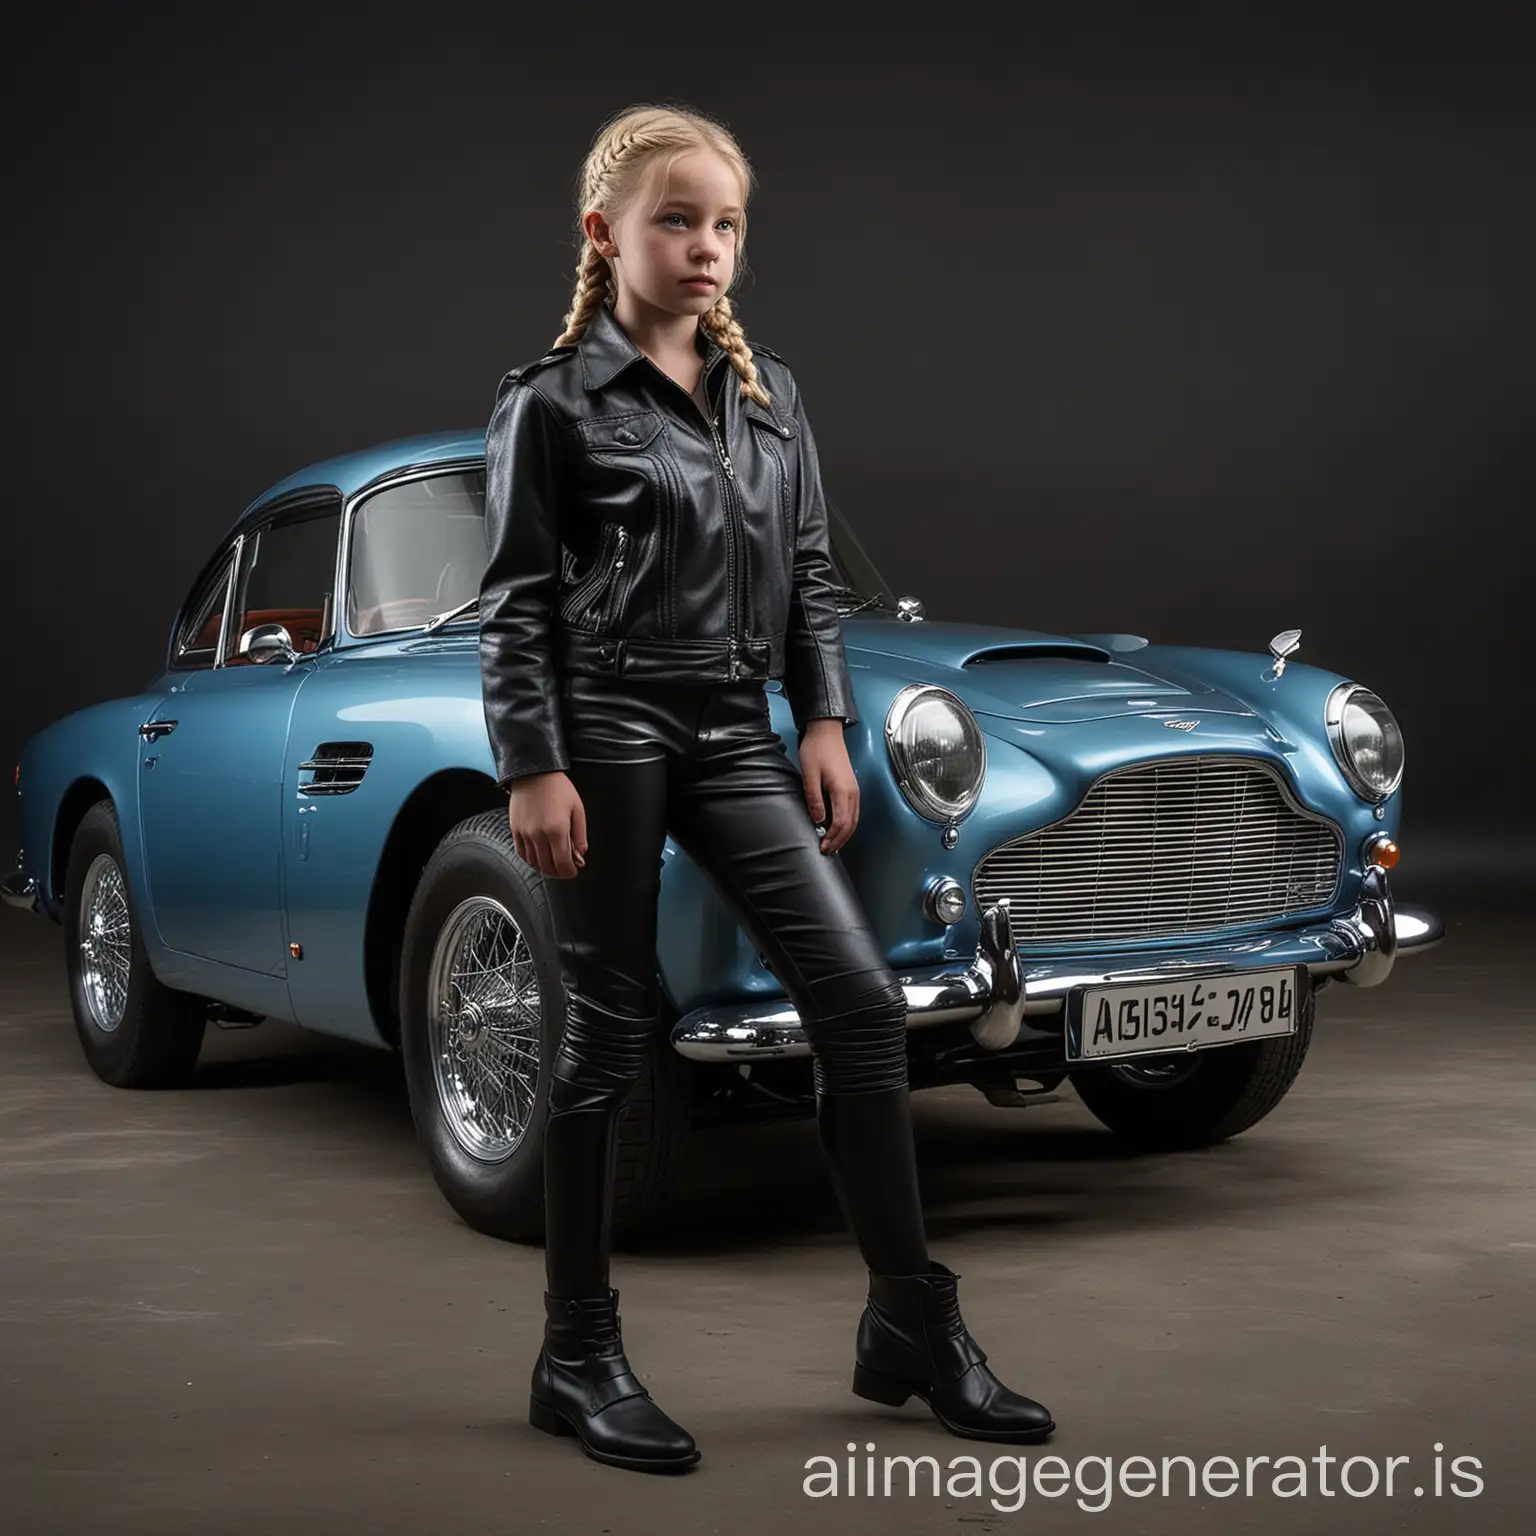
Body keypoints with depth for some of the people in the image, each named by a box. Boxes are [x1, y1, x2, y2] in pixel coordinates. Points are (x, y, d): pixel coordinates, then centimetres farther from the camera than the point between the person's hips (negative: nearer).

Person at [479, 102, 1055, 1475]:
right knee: (609, 1031, 1)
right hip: (606, 729, -5)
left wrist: (826, 723, 7)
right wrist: (533, 768, -11)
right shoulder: (552, 403, -1)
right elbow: (516, 604, -4)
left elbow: (809, 574, 16)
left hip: (735, 734, 5)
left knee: (860, 995, -5)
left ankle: (912, 1322, 6)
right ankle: (580, 1356, 13)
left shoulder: (770, 393, 13)